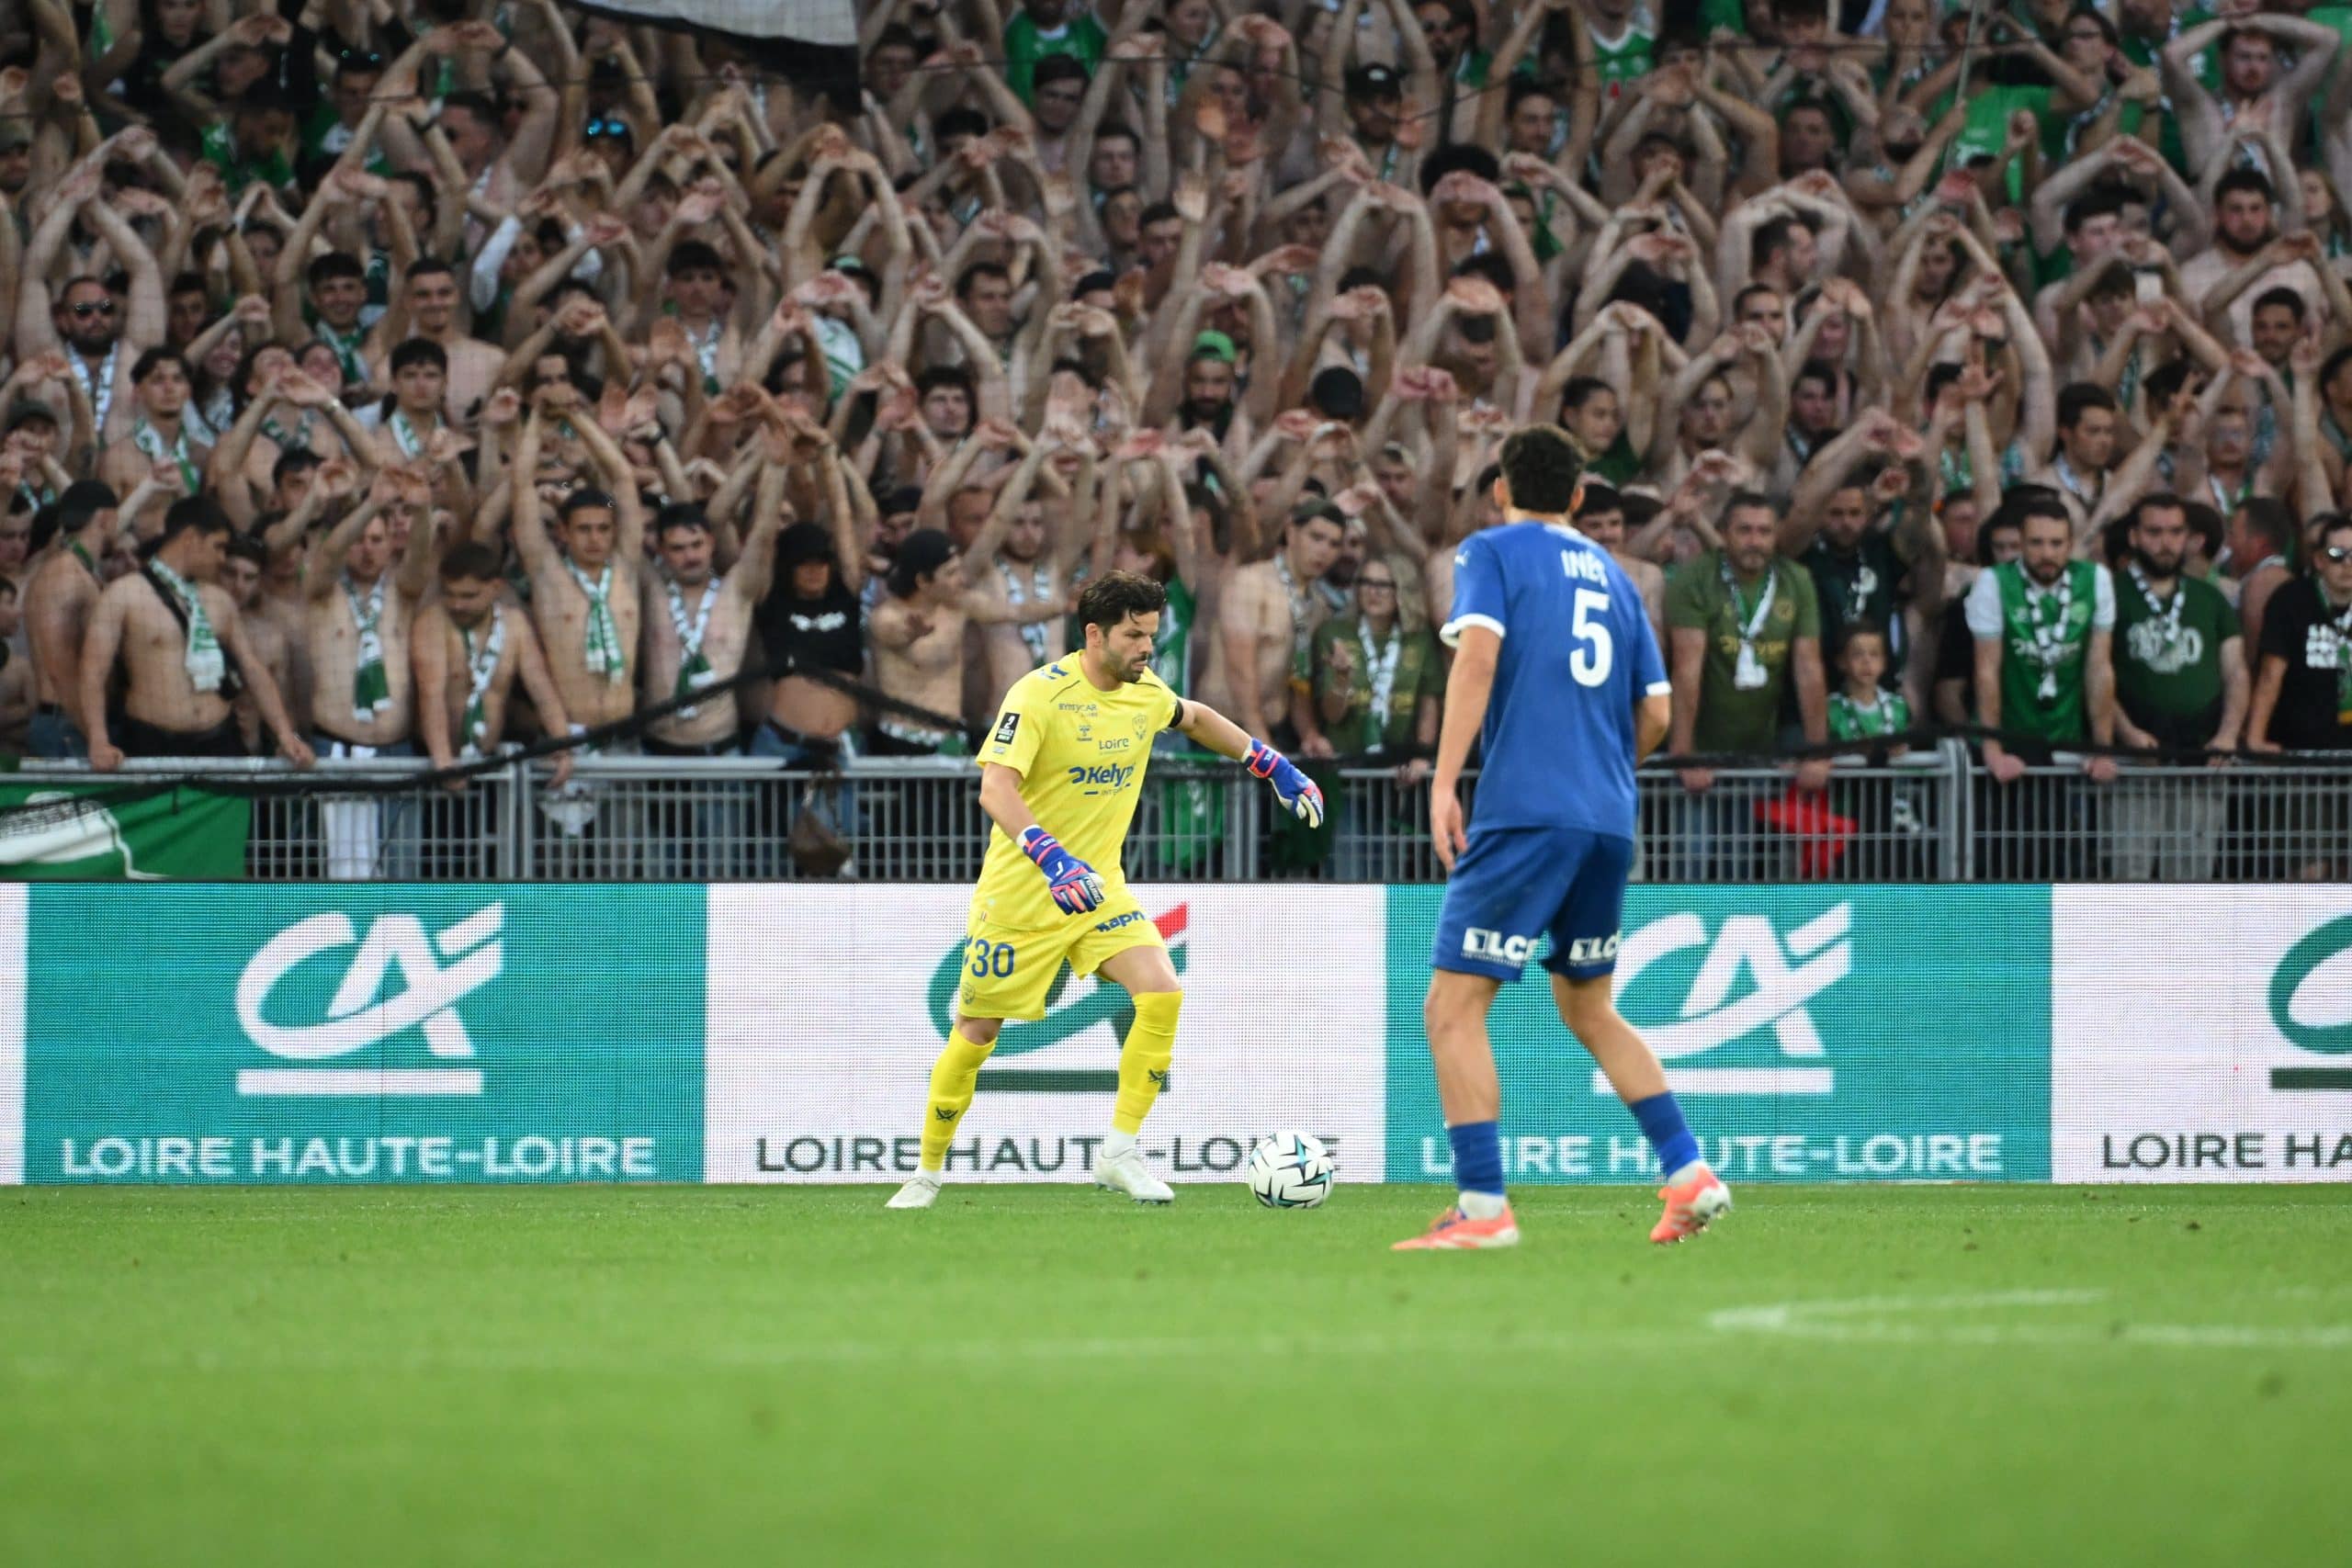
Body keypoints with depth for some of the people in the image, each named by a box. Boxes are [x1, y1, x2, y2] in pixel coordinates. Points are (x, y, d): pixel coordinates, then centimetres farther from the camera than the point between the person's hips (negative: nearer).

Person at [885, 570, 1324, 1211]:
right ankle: (928, 1174, 22)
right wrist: (1052, 859, -43)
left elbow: (1196, 718, 26)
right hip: (1019, 893, -5)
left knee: (1163, 995, -17)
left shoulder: (1145, 692, 1)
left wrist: (1275, 766, 20)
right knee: (977, 1032, 3)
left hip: (1099, 887, 5)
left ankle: (1120, 1151, -9)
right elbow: (995, 787, -30)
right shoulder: (1040, 694, -19)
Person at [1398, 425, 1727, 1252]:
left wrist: (1443, 782, -18)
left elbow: (1478, 653, -14)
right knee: (1589, 1010, 22)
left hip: (1525, 812, -6)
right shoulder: (1612, 575, 20)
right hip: (1609, 819, 6)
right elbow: (1655, 710, 16)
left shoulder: (1491, 551, 4)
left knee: (1452, 1008, -3)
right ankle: (1690, 1175, 13)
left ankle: (1482, 1208, -11)